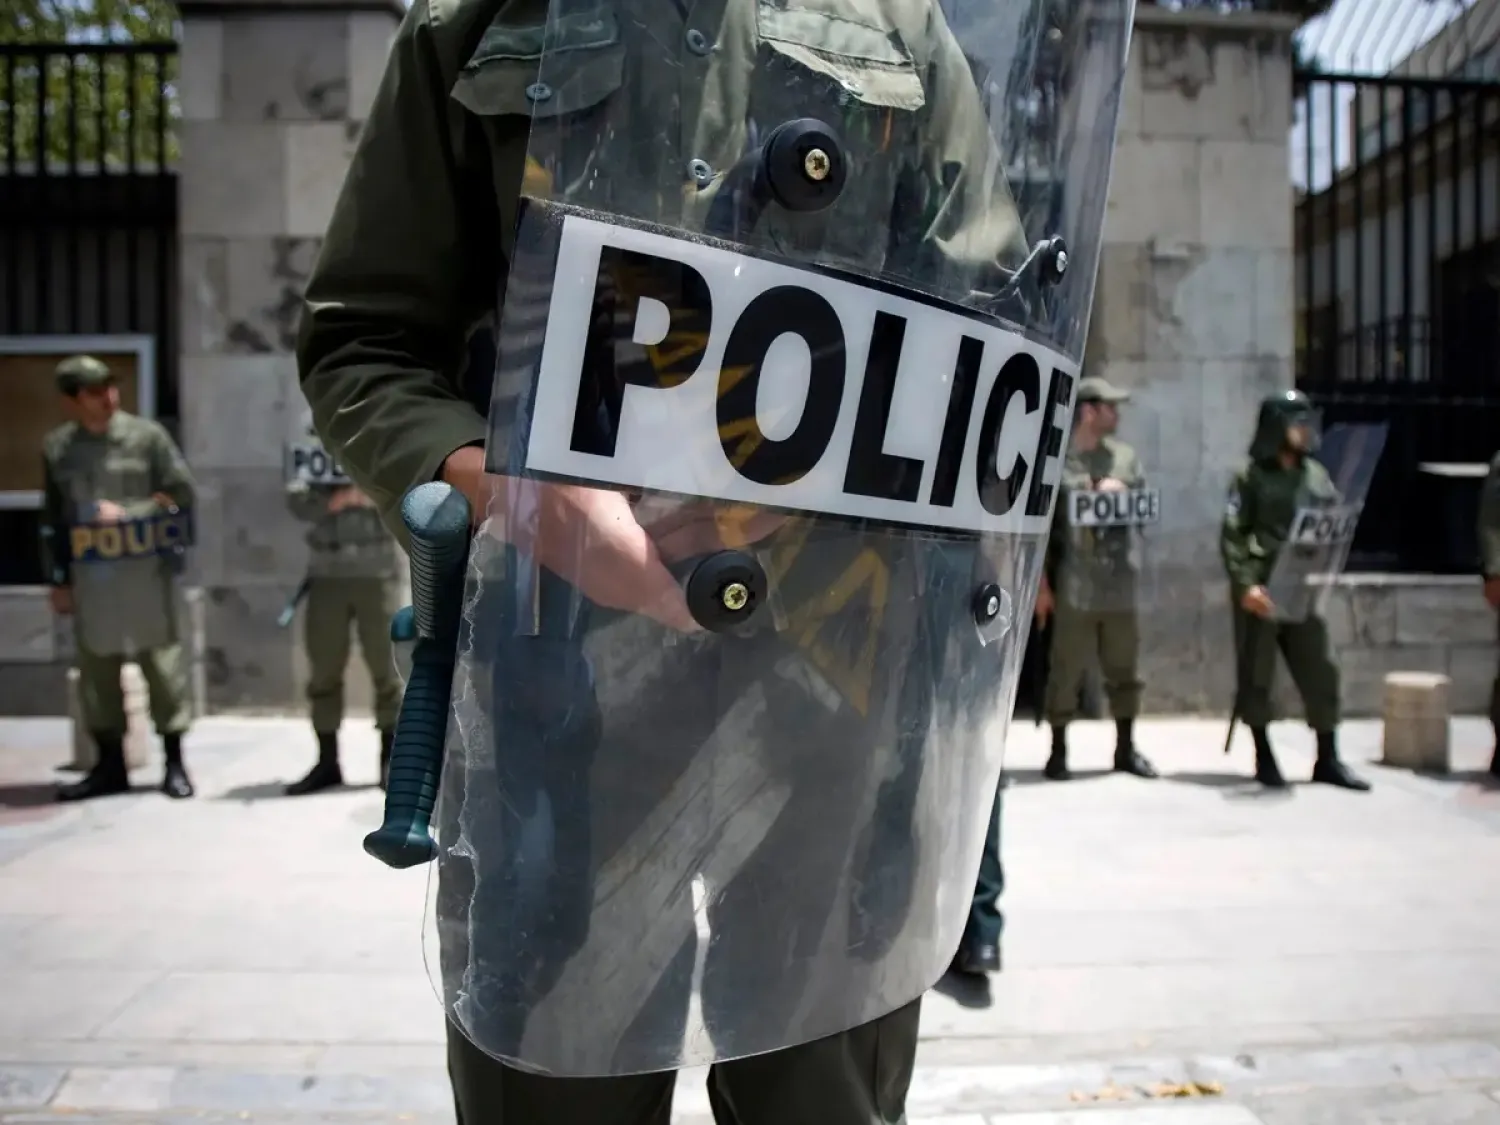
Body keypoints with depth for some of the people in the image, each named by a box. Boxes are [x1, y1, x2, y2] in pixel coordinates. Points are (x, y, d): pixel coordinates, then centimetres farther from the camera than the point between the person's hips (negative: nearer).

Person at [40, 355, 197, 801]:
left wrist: (128, 514, -11)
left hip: (145, 567, -3)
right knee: (97, 667, 7)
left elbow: (182, 494, 0)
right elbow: (53, 519, 12)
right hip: (88, 573, 3)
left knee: (161, 662, 0)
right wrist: (58, 580, 11)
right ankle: (110, 764, 19)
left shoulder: (147, 436, 0)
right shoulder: (56, 447, 8)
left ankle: (174, 761, 10)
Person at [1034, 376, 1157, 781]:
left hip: (1119, 585, 5)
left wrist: (1122, 493, -5)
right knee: (1066, 672, 0)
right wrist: (1041, 583, -10)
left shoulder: (1125, 456, 12)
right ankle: (1058, 751, 12)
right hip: (1073, 588, -5)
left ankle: (1125, 748, 25)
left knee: (1125, 669, 12)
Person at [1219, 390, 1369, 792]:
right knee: (1256, 675, 2)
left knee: (1321, 671, 5)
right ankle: (1264, 759, 14)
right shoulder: (1251, 476, -4)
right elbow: (1232, 536, -9)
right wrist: (1246, 585, -18)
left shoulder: (1316, 474, 11)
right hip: (1259, 591, -5)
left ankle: (1327, 760, 14)